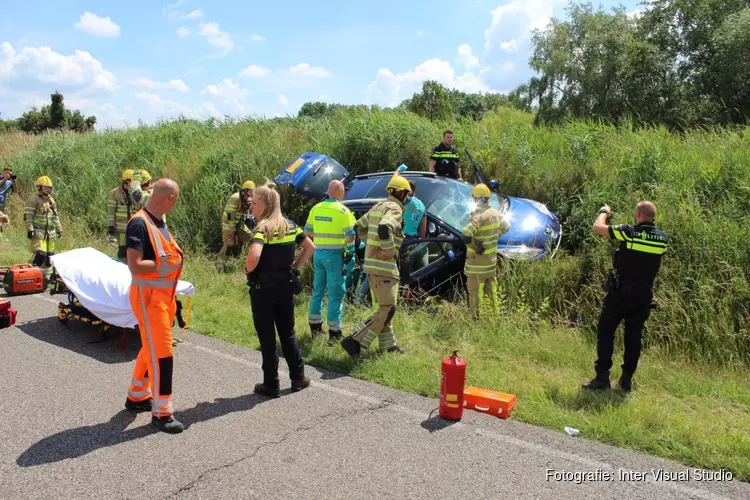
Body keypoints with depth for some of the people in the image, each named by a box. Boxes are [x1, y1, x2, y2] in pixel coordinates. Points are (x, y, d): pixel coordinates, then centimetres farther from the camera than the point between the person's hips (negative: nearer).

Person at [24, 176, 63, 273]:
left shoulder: (51, 200, 18)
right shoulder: (34, 199, -5)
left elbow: (56, 216, 23)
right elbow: (28, 216, -11)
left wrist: (59, 229, 21)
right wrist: (30, 230, -18)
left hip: (50, 233, 7)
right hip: (39, 232, -7)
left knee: (49, 254, 9)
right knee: (39, 254, -17)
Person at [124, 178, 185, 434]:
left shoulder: (160, 222, 9)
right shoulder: (139, 224, -19)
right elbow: (135, 265, -24)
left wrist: (174, 257, 2)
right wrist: (165, 264, -16)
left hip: (164, 294, 9)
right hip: (147, 295, -9)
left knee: (152, 347, 20)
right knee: (161, 353, -5)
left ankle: (137, 395, 37)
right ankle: (161, 412, 6)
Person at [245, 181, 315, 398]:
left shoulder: (262, 228, -16)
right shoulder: (289, 225, 5)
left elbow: (254, 255, -33)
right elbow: (310, 247, 12)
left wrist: (248, 270, -13)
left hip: (263, 287, -6)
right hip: (285, 285, 6)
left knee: (267, 337, 5)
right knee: (287, 333, 18)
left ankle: (271, 385, 14)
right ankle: (298, 378, 24)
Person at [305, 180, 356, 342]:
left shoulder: (316, 208, 5)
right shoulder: (343, 211, -12)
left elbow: (308, 231, 13)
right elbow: (350, 236, -13)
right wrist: (350, 251, 5)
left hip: (318, 253, 6)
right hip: (335, 255, -6)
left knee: (318, 289, 17)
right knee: (336, 293, 0)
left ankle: (315, 325, 25)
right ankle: (334, 330, 2)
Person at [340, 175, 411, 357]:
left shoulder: (378, 206, 16)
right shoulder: (395, 208, -12)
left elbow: (360, 227, 24)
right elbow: (384, 229, -31)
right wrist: (391, 251, -19)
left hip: (371, 262, 10)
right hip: (383, 265, -10)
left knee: (384, 307, 18)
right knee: (387, 309, -6)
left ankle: (388, 344, 26)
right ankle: (354, 341, -9)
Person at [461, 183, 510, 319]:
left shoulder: (478, 217, -23)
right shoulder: (496, 214, 0)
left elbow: (466, 235, -36)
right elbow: (506, 227, 19)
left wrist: (474, 246, -20)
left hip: (477, 262, -7)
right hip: (491, 260, 7)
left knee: (475, 292, 3)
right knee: (491, 290, 21)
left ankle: (476, 317, 9)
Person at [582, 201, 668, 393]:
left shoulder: (628, 232, -14)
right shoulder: (663, 238, 0)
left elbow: (597, 227, -7)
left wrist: (604, 212, 14)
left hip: (620, 292, -5)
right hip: (644, 295, 5)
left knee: (605, 332, 2)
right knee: (634, 336, 12)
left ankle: (602, 378, -2)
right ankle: (627, 380, 17)